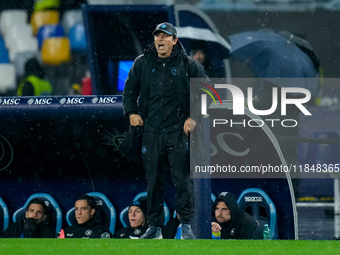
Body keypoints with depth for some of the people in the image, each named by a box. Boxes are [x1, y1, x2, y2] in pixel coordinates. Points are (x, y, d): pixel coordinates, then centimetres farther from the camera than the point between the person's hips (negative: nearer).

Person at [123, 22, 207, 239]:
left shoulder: (189, 65, 2)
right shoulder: (142, 64, 10)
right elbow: (130, 89, 20)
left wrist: (194, 117, -6)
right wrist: (131, 112, 5)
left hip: (179, 131, -3)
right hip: (152, 130, 3)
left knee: (183, 179, -7)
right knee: (153, 180, 5)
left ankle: (187, 225, 0)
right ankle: (155, 226, 12)